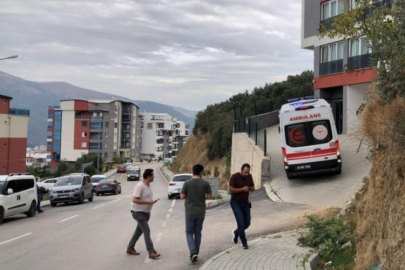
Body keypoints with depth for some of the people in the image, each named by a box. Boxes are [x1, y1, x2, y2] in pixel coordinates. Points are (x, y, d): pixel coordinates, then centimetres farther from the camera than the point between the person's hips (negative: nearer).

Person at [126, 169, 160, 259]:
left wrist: (151, 202, 2)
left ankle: (130, 248, 27)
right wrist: (147, 202, -25)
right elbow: (134, 200, -26)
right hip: (138, 212, -9)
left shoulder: (148, 185, 8)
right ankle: (151, 252, -12)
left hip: (146, 212, 9)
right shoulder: (139, 186, -21)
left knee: (139, 230, 15)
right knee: (147, 231, -12)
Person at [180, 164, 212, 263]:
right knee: (198, 232, 15)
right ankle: (195, 253, 21)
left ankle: (193, 252, -10)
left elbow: (182, 196, -3)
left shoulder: (187, 183, -8)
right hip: (201, 212, 2)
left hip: (190, 212, -2)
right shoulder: (205, 183, -6)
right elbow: (210, 196, -2)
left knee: (189, 233, 7)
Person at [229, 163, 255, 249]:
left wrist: (251, 189, -14)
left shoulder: (249, 176, 0)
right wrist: (242, 189, -28)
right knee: (241, 223, -11)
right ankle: (244, 243, 3)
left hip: (246, 203, 6)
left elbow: (253, 188, 10)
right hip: (236, 203, -6)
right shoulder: (234, 177, -15)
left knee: (247, 223, 9)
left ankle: (236, 232, 38)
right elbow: (231, 190, -20)